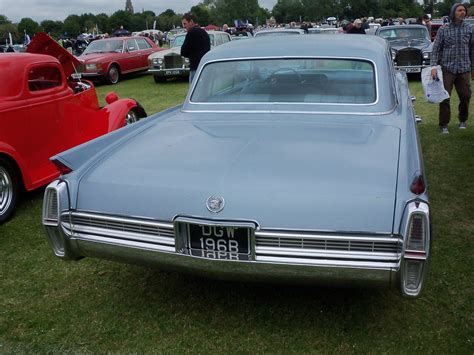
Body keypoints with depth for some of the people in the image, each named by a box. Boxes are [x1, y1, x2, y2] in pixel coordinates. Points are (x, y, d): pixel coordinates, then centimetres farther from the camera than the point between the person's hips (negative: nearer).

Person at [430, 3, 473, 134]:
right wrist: (434, 66, -12)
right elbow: (436, 49, -1)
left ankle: (462, 120, 27)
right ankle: (443, 125, 7)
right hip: (447, 68, -2)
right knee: (444, 98, -4)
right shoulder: (443, 30, 1)